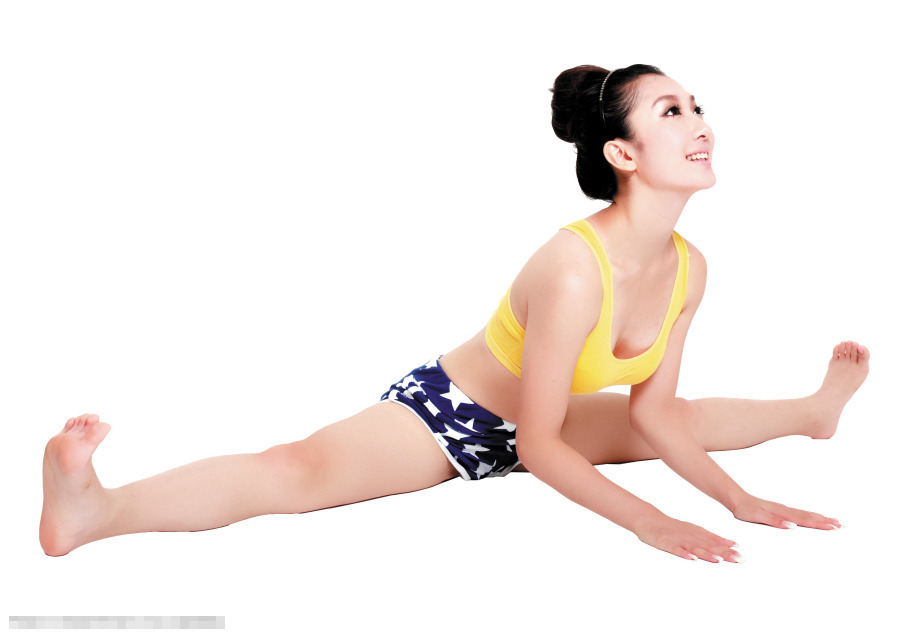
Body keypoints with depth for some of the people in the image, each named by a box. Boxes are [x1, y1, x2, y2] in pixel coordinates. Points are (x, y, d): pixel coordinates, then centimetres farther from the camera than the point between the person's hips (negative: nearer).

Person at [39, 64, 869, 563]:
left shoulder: (689, 269, -10)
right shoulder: (574, 268, -35)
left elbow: (650, 413, 1)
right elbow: (539, 446, -28)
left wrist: (735, 497, -5)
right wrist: (648, 521, -25)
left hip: (533, 426, 8)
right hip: (443, 412, -8)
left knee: (692, 417, 24)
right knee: (305, 470, -35)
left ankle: (814, 409, 58)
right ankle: (94, 510, -48)